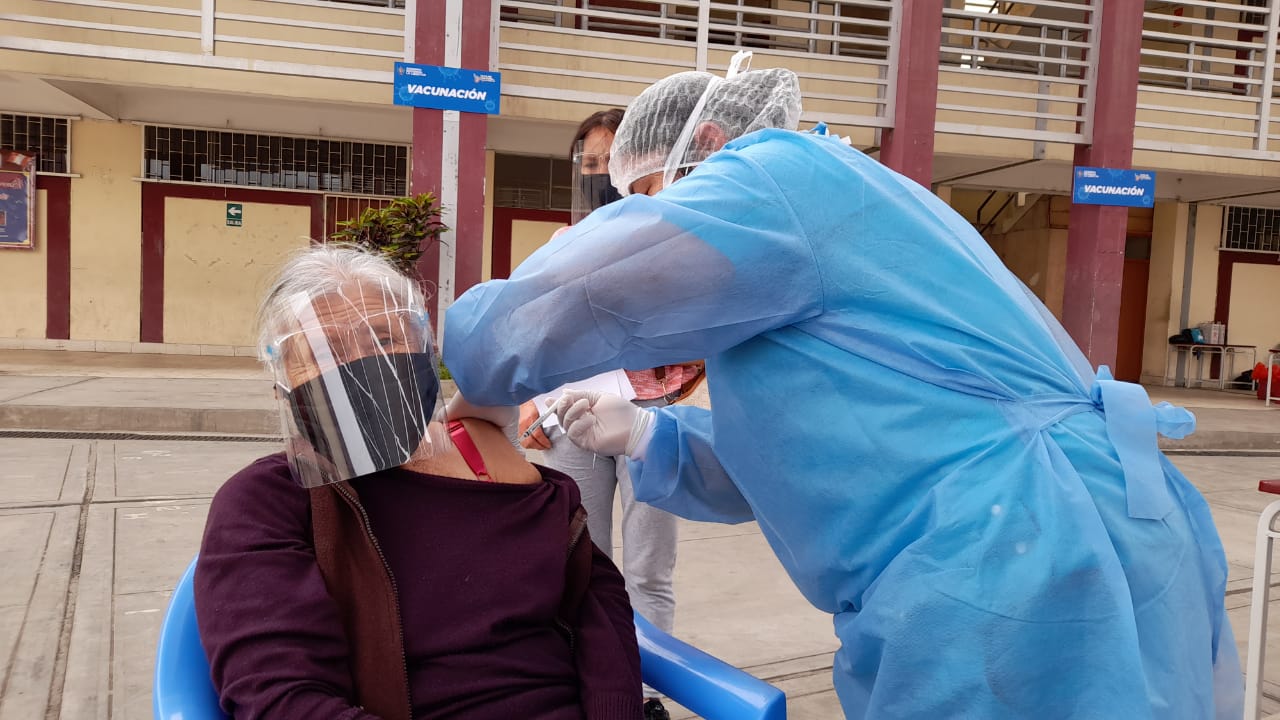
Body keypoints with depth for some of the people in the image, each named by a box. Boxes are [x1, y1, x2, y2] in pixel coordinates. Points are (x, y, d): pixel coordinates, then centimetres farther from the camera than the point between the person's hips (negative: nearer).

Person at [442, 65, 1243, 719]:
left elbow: (510, 326, -14)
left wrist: (485, 376, 8)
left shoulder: (781, 173, -9)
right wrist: (646, 436, 15)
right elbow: (809, 455, 25)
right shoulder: (824, 200, 21)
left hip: (1016, 596, -10)